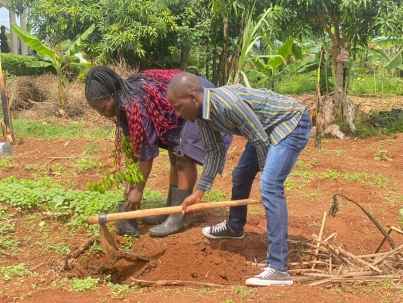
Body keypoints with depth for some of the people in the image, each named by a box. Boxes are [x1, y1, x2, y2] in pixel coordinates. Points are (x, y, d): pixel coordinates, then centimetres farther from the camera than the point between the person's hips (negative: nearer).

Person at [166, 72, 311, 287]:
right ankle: (234, 227, 46)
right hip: (266, 127, 9)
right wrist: (199, 191, 7)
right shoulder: (201, 113, -5)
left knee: (270, 187, -21)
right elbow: (215, 151, 9)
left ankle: (278, 269, -24)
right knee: (241, 175, 19)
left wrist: (266, 177, -9)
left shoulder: (228, 103, -33)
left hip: (291, 123, -9)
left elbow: (260, 140, -24)